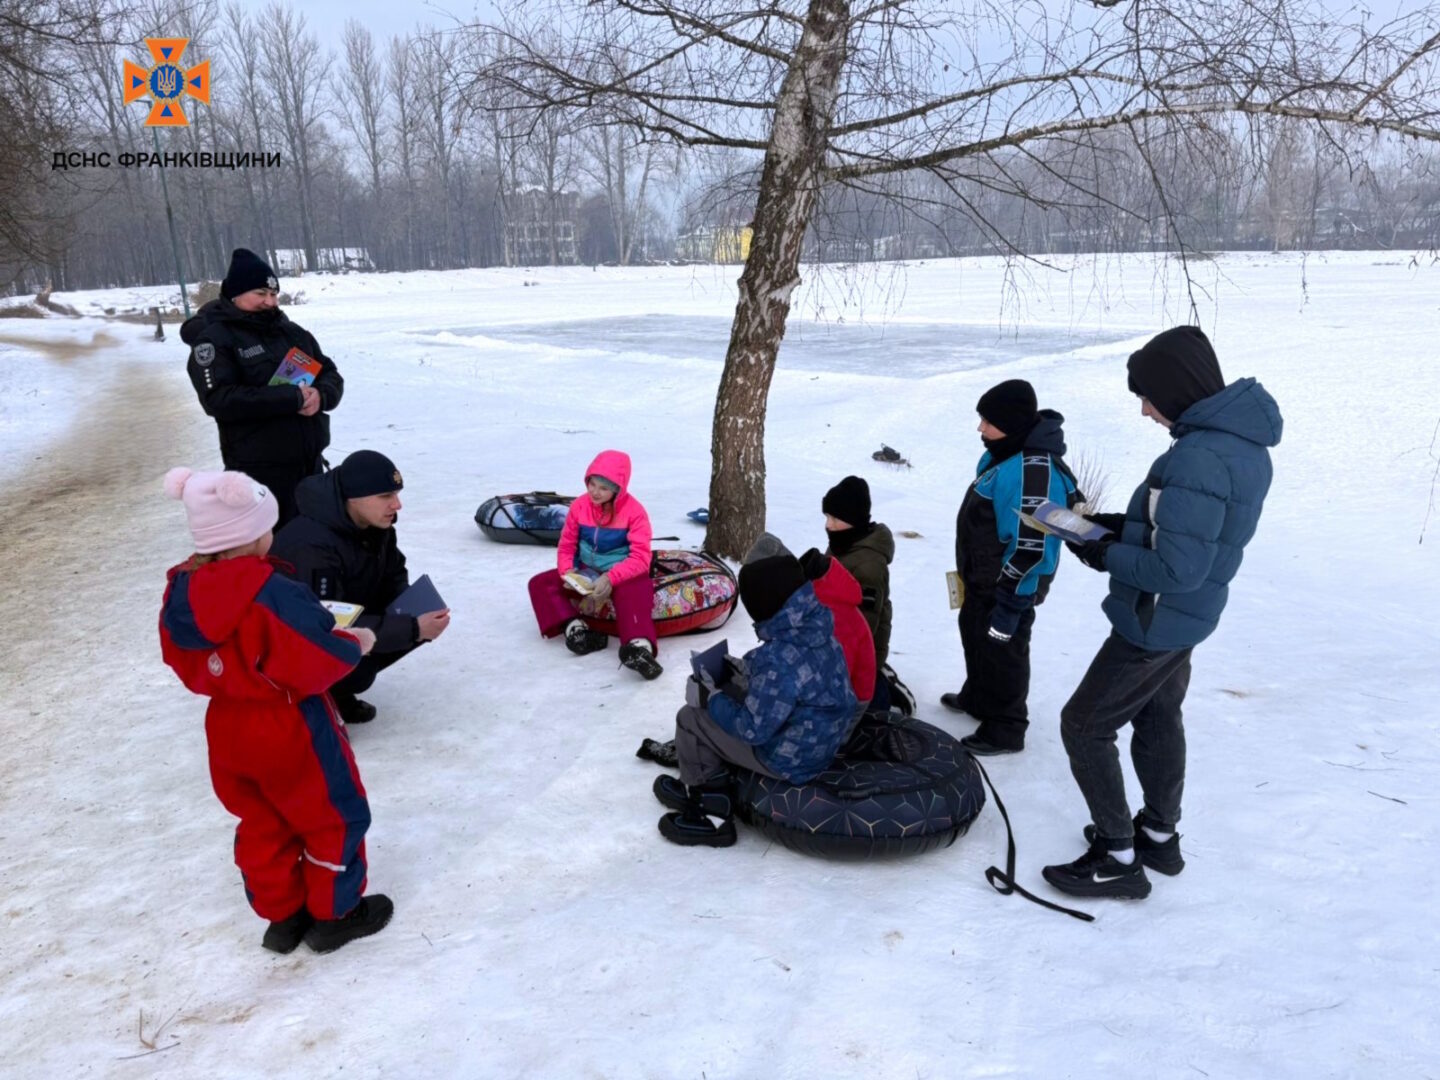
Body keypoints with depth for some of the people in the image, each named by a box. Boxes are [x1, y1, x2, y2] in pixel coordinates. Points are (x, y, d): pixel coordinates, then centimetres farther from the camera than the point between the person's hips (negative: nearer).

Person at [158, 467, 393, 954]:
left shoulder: (182, 591, -6)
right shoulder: (273, 595, -30)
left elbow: (186, 665, 5)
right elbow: (316, 663, -27)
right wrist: (354, 643, -9)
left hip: (228, 730, 8)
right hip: (292, 730, -7)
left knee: (262, 824, 23)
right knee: (333, 817, 13)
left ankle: (282, 915, 36)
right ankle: (335, 914, 26)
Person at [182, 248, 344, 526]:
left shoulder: (292, 332, 13)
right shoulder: (213, 340, -7)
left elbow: (331, 376, 13)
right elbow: (220, 400, -20)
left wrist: (321, 396, -12)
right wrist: (293, 398, -22)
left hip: (310, 461, 7)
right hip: (259, 470, -7)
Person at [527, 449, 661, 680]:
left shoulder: (634, 511, -15)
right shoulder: (579, 506, -3)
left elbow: (641, 558, -21)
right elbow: (567, 546, 4)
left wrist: (610, 578, -34)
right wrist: (567, 571, -17)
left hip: (622, 576, -5)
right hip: (585, 574, 5)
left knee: (634, 592, -40)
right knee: (539, 583, -12)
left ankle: (640, 646, -62)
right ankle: (575, 628, -32)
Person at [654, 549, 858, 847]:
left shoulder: (781, 660, -34)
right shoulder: (815, 628, -7)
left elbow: (754, 728, -26)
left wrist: (708, 698, -12)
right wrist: (746, 669, 8)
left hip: (789, 760, -9)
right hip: (820, 742, 9)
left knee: (690, 718, 0)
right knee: (728, 694, 20)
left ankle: (711, 814, 16)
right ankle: (699, 784, 29)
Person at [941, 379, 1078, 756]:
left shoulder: (1034, 470, -31)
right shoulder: (1005, 453, 2)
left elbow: (1030, 549, -29)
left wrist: (1009, 605, -24)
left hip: (1007, 589, -10)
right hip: (983, 580, 10)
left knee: (1000, 651, 6)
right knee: (977, 638, 26)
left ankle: (1004, 730, 23)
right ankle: (977, 698, 48)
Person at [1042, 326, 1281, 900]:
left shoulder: (1197, 459, -31)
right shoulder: (1241, 440, 1)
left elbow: (1176, 570, -31)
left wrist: (1106, 556, -17)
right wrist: (1125, 524, 4)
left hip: (1156, 622, -10)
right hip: (1186, 617, 10)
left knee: (1084, 725, 3)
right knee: (1158, 718, 25)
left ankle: (1117, 858, 13)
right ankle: (1159, 835, 41)